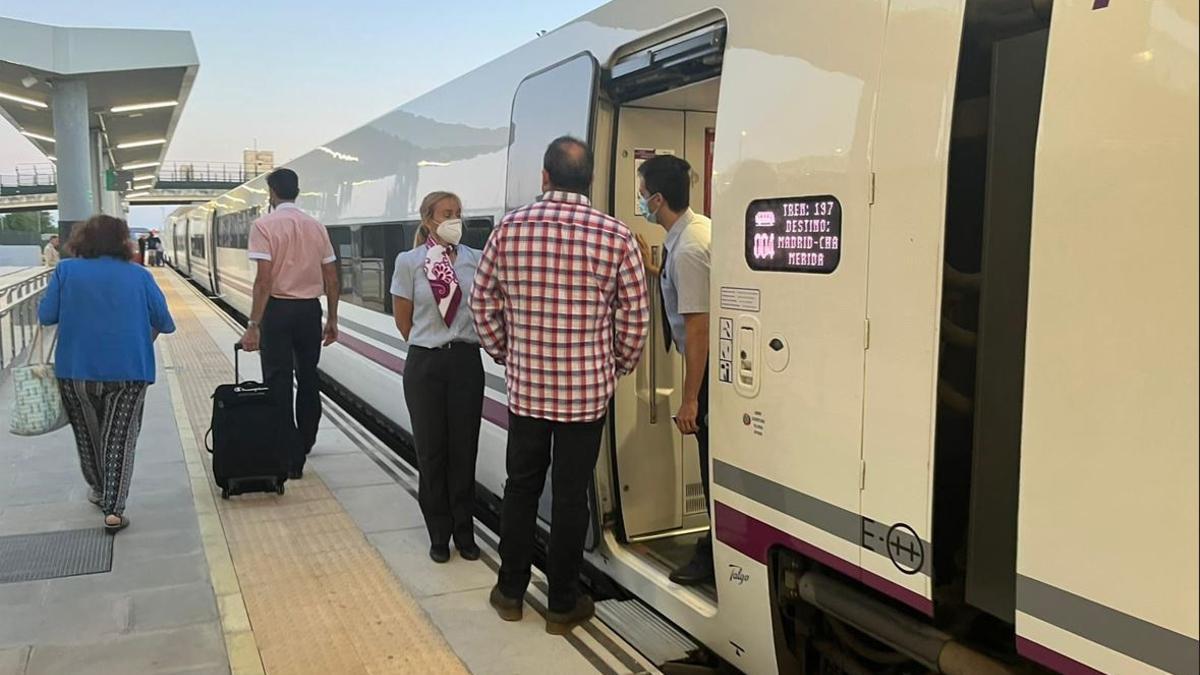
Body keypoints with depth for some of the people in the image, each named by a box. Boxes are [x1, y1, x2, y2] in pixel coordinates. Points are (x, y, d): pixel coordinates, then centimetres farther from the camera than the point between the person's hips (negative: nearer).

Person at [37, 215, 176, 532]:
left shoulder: (66, 271, 0)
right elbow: (164, 322, 2)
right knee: (120, 438, 3)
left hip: (76, 370, 1)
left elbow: (46, 315, -3)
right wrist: (145, 333, 23)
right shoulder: (139, 275, 0)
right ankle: (113, 510, -3)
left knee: (88, 435, 21)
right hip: (129, 371, -1)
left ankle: (100, 492, 38)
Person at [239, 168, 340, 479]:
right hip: (310, 310, 5)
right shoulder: (316, 226, 6)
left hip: (278, 309, -5)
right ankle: (305, 443, 32)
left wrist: (253, 325, -16)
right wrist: (332, 320, 14)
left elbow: (264, 279, -17)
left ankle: (291, 458, 1)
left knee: (279, 382, 1)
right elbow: (331, 278, 6)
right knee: (308, 378, 17)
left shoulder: (264, 225, -8)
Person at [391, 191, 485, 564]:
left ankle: (465, 532, 21)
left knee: (464, 448, 6)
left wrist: (460, 344, 11)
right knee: (431, 450, 7)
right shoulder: (409, 262, -4)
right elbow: (402, 318, 4)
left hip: (466, 361, 1)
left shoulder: (474, 260, -1)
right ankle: (439, 534, 21)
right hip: (425, 365, -1)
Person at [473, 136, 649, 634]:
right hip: (588, 390, -1)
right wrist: (618, 367, 14)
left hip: (525, 386, 2)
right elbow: (634, 318, -3)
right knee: (571, 495, 9)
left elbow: (483, 301, 4)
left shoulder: (509, 229, -4)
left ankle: (510, 592, 30)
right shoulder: (616, 236, -9)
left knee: (521, 487, 17)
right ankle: (563, 605, 21)